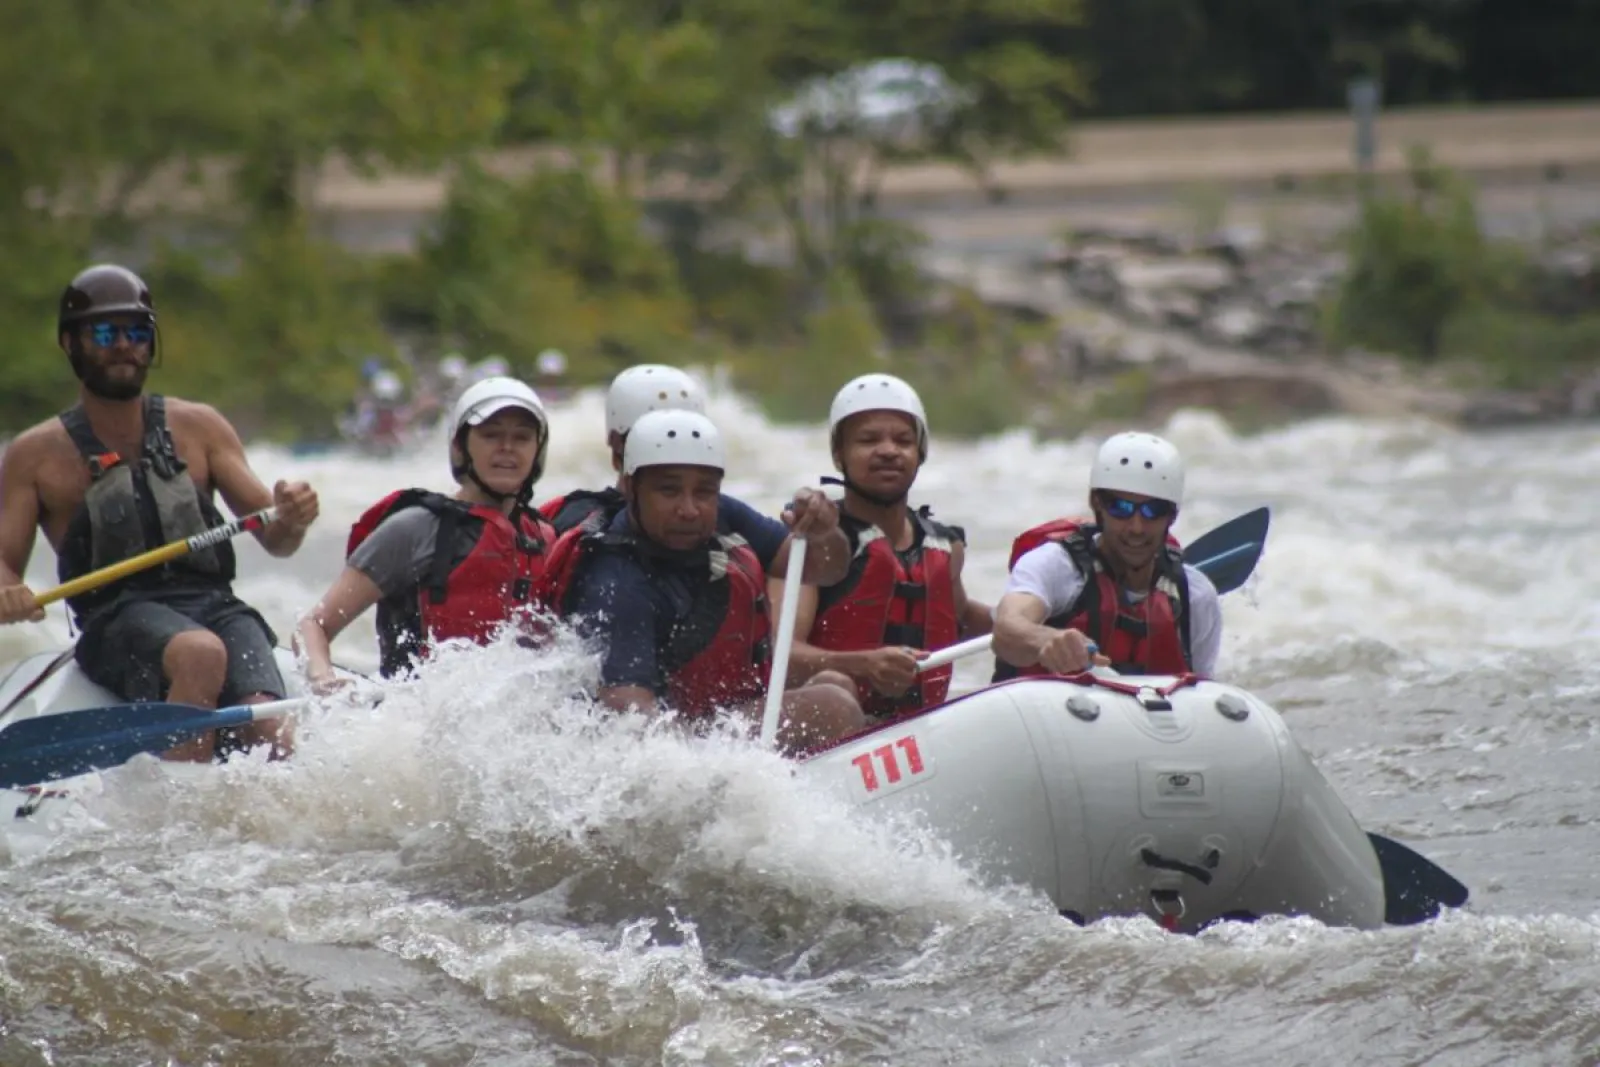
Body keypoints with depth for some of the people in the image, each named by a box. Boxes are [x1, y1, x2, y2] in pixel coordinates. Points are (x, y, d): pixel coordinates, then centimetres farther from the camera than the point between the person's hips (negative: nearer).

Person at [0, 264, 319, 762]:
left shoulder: (199, 427, 16)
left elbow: (273, 539, 12)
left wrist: (290, 520, -13)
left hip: (215, 604, 2)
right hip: (116, 620, -2)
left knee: (270, 734, -29)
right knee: (201, 655, -38)